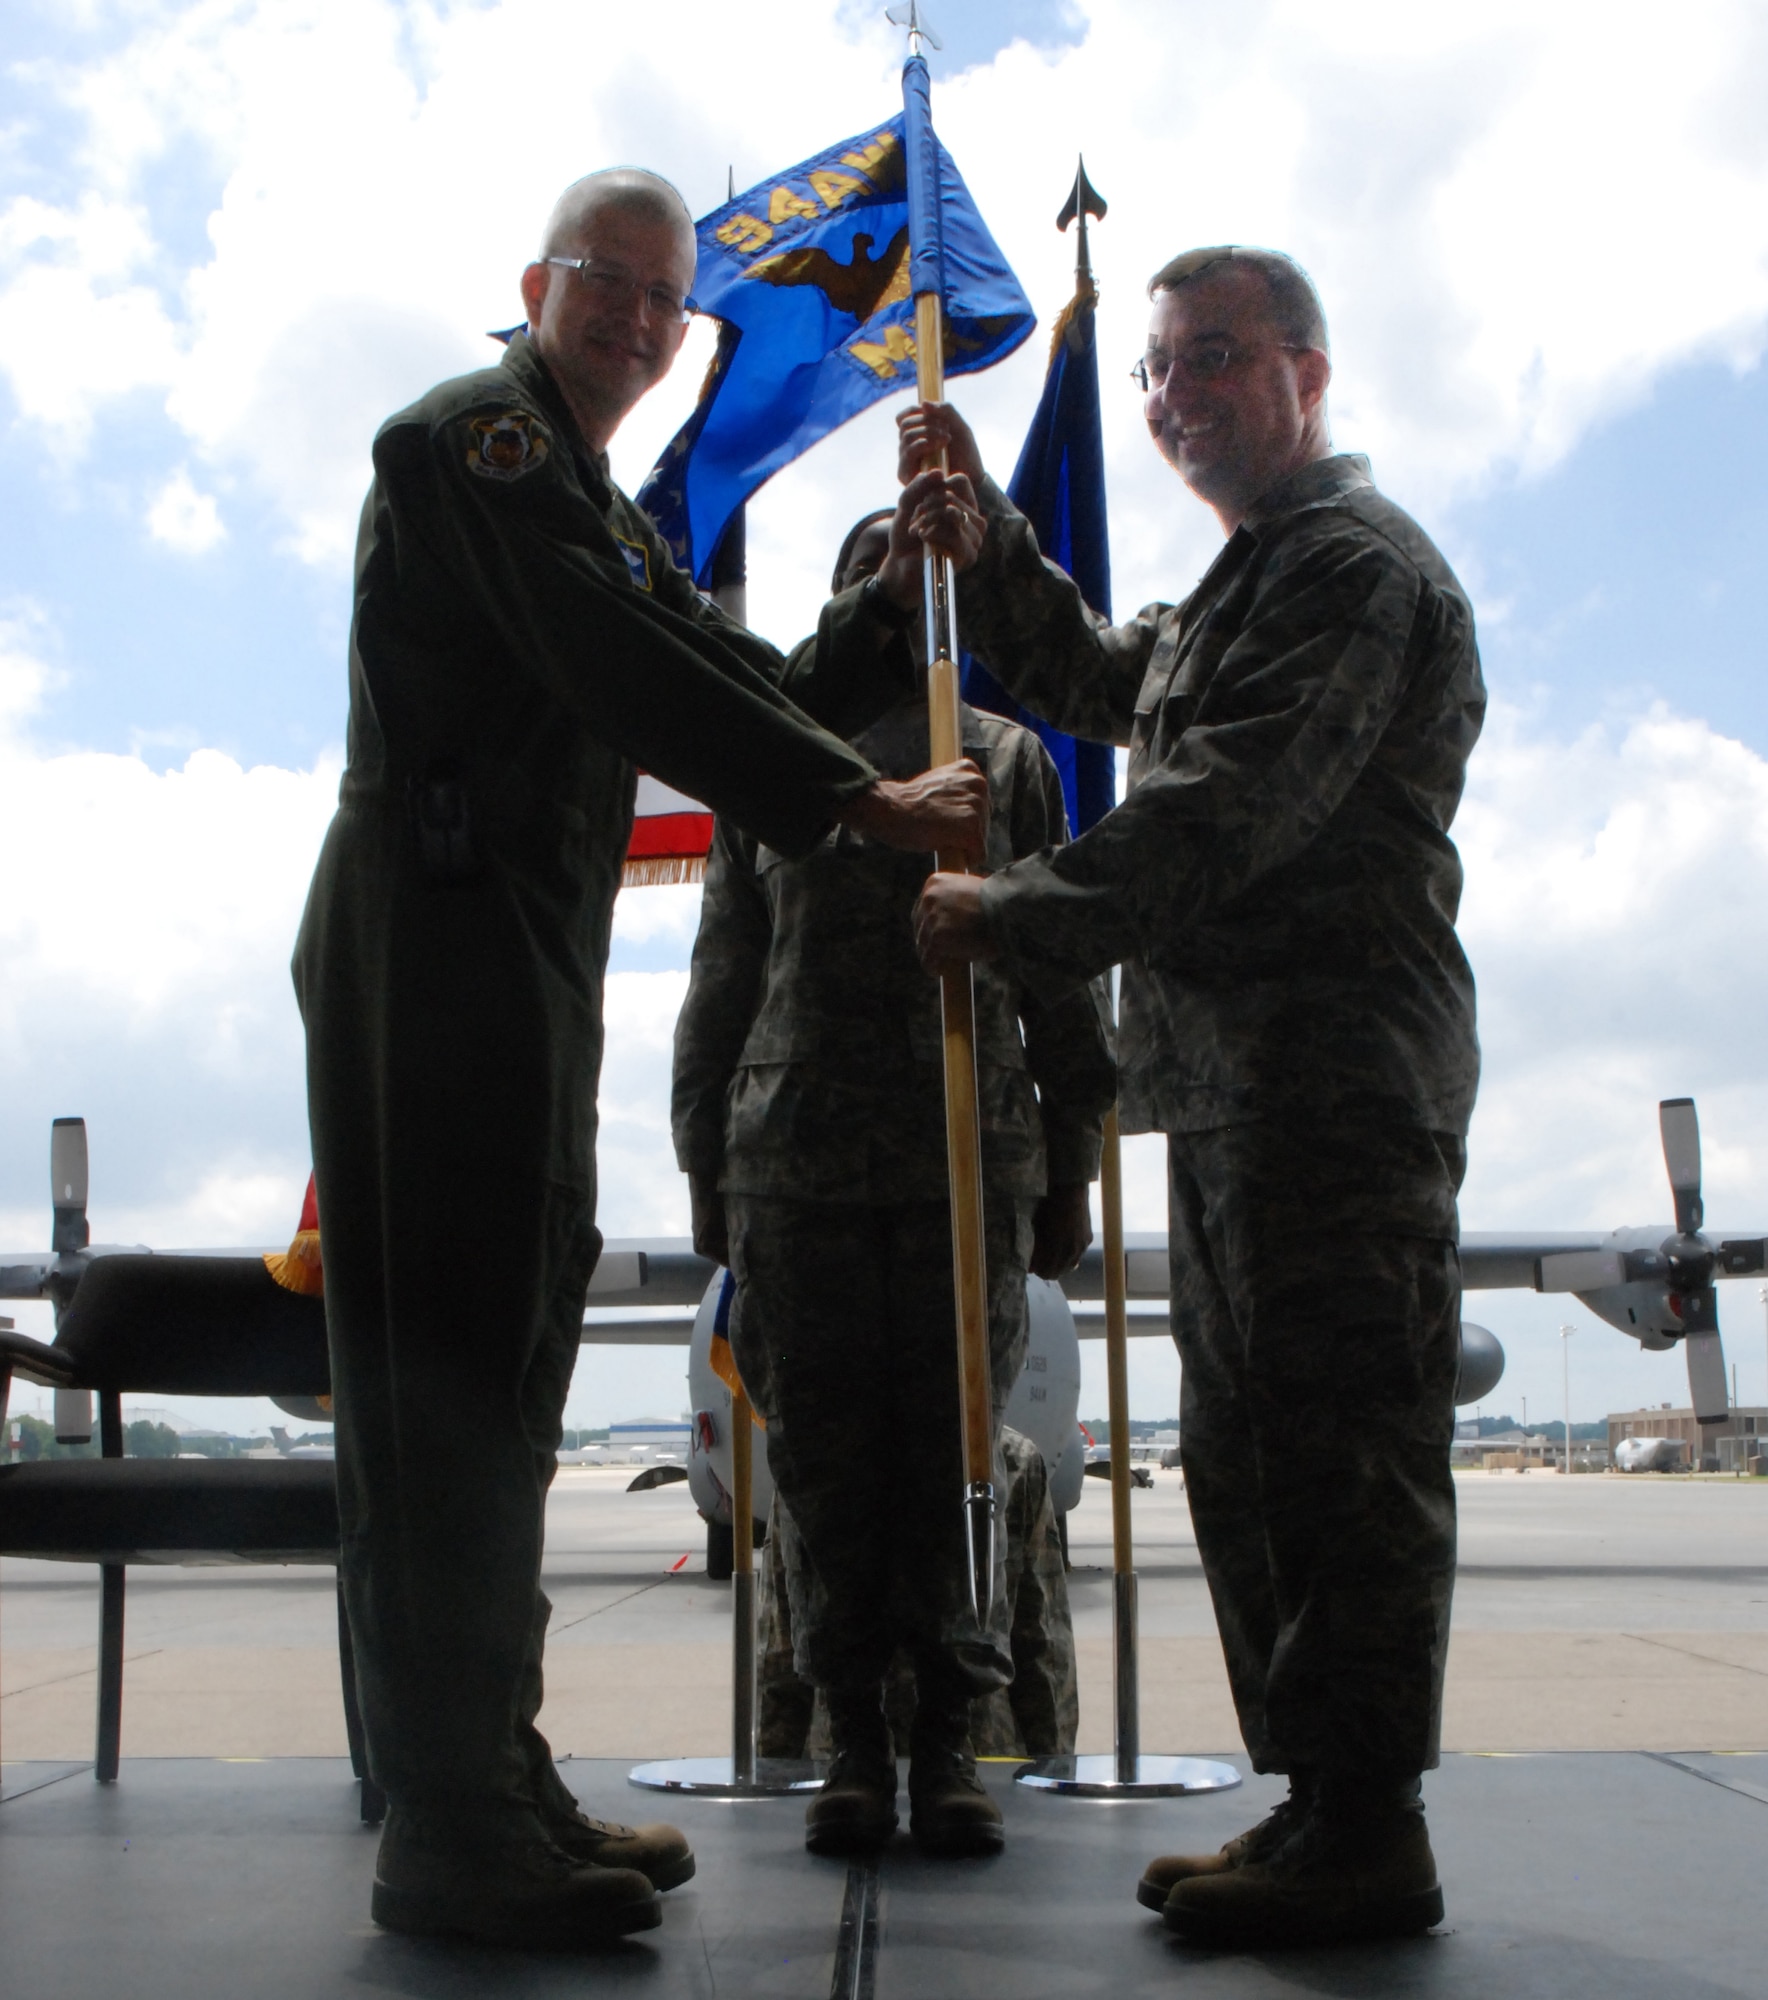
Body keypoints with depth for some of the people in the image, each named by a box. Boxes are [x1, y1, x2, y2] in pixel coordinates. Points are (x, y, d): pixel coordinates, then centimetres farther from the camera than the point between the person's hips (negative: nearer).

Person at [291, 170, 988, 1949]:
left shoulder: (608, 518, 27)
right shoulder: (471, 432, -2)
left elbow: (761, 697, 19)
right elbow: (631, 682, -16)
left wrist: (906, 588, 6)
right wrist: (874, 803, -18)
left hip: (531, 967, 10)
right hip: (436, 934, -10)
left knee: (501, 1373, 10)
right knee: (443, 1367, -10)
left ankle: (496, 1784, 19)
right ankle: (449, 1833, -5)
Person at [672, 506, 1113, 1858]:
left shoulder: (1008, 758, 15)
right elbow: (722, 976, 15)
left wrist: (1070, 1172, 6)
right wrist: (706, 1170, 8)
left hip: (970, 1156, 0)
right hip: (796, 1161, 1)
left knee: (955, 1452, -1)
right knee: (822, 1458, 1)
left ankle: (951, 1735, 9)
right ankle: (855, 1734, 11)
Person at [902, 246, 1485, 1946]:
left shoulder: (1352, 560, -6)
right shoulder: (1249, 582, 28)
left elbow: (1224, 811, -17)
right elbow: (1098, 683, 35)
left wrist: (1018, 917, -14)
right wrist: (988, 541, 22)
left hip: (1330, 1076, -11)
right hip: (1239, 1084, 11)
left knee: (1338, 1446, -9)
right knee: (1249, 1454, 11)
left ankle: (1365, 1837, -1)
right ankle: (1318, 1805, 19)